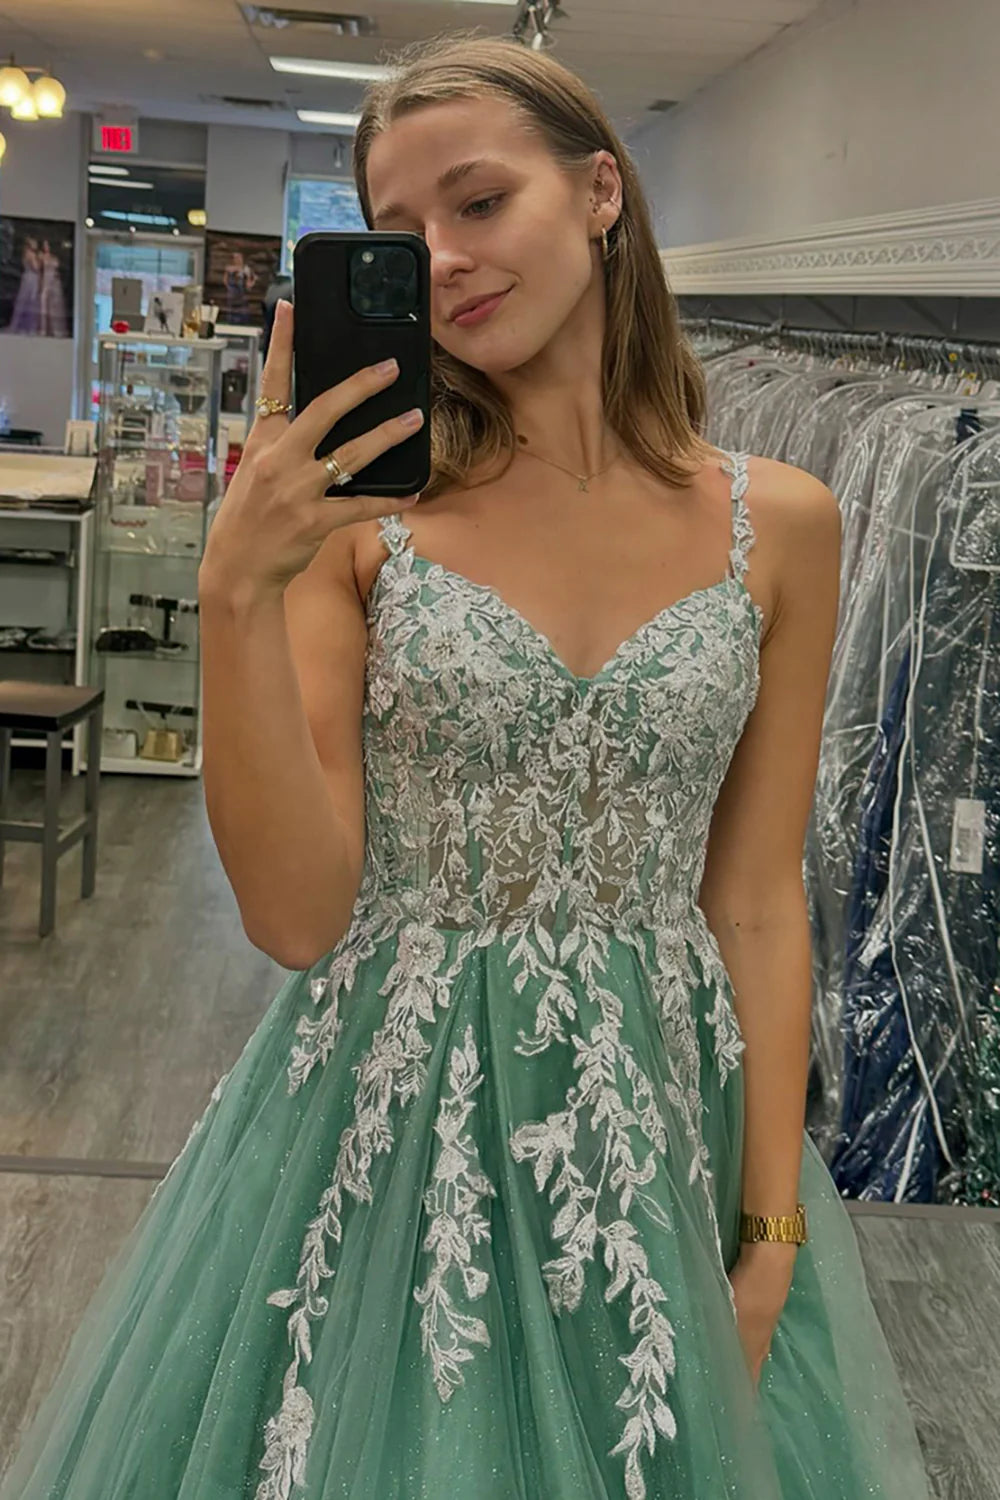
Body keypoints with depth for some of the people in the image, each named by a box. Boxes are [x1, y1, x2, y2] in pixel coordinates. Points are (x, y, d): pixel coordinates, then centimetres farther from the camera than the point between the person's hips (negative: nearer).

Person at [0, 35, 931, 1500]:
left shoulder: (777, 524, -3)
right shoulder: (359, 512, -7)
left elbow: (757, 902, 0)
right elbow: (296, 914, -13)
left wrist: (774, 1235, -2)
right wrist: (239, 588, -23)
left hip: (663, 1114, 1)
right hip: (386, 1112, -1)